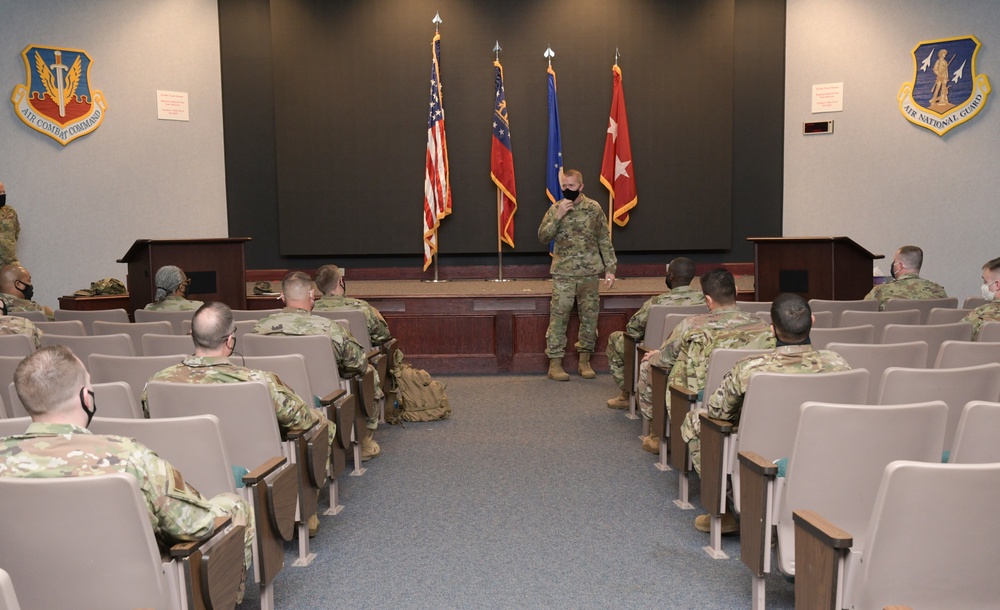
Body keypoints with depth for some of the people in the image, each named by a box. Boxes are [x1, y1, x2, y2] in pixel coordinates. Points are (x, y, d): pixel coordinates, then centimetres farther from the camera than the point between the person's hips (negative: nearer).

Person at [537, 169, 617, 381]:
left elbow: (605, 240, 5)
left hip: (589, 272, 1)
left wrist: (610, 268, 1)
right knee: (559, 316, -3)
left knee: (590, 316, 7)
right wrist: (558, 216, -17)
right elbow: (543, 237, -6)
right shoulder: (555, 209, 2)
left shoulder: (594, 208, 2)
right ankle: (555, 363, 4)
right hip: (563, 272, -1)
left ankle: (585, 360, 20)